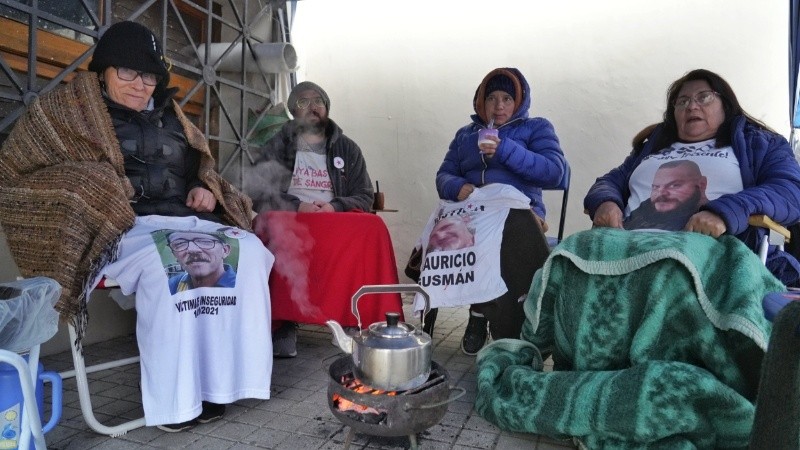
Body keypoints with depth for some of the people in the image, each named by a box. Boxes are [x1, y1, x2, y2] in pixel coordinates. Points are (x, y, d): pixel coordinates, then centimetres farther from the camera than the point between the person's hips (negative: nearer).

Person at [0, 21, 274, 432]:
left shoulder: (169, 116, 24)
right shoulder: (69, 110, 11)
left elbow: (200, 172, 30)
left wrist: (207, 192, 5)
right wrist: (95, 189, -11)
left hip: (185, 220, 5)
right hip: (121, 227, -4)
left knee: (248, 249, -24)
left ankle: (220, 381, -23)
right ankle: (176, 398, -25)